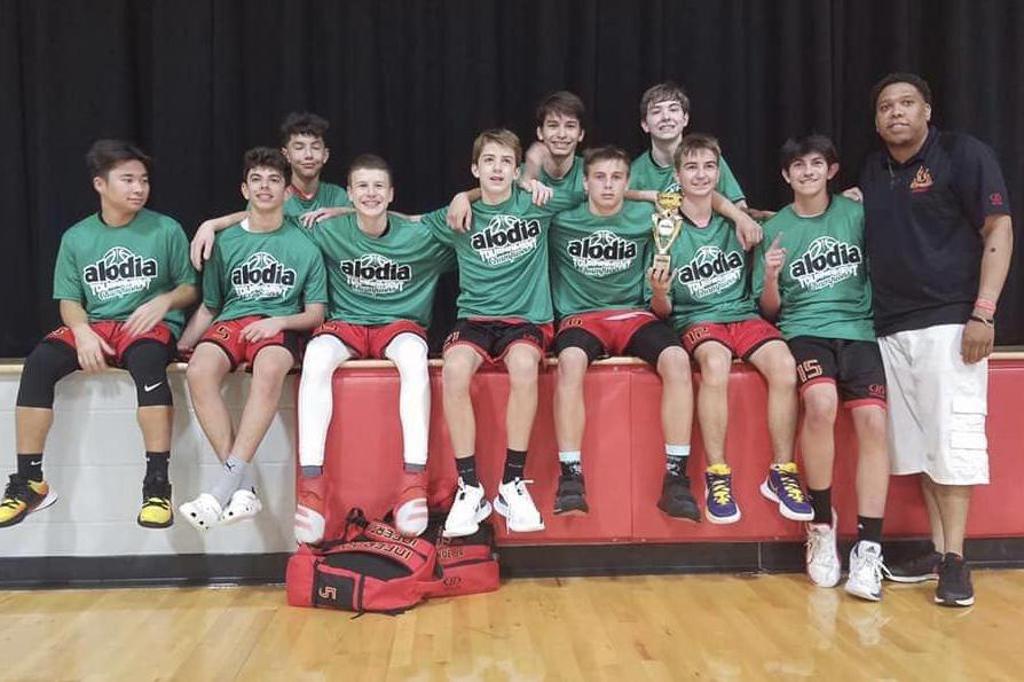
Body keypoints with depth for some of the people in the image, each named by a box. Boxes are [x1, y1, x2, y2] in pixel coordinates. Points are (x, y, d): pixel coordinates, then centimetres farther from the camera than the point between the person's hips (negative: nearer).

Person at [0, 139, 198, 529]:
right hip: (95, 326, 3)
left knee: (145, 361, -38)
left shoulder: (166, 230, 1)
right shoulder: (76, 237, 8)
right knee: (39, 362, -25)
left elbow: (189, 288, 7)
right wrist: (83, 332, -13)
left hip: (150, 325, -3)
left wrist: (164, 301, -15)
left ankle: (157, 482, -34)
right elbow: (69, 300, 9)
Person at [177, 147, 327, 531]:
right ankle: (243, 487, -30)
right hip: (230, 321, 2)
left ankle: (225, 485, -39)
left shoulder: (304, 246, 10)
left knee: (269, 368, -39)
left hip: (279, 326, -2)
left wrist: (279, 321, -10)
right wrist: (182, 344, 4)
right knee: (199, 372, -33)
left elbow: (315, 314, 9)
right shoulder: (226, 242, 15)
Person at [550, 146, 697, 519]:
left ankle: (675, 477, -27)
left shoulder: (645, 217, 6)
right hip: (581, 316, -1)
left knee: (677, 359, -30)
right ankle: (571, 476, -33)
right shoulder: (562, 220, 5)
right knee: (571, 360, -38)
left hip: (634, 314, 2)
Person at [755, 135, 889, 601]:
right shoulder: (775, 229, 9)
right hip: (805, 329, -1)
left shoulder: (856, 213, 9)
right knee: (821, 402, -32)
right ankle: (821, 524, -13)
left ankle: (868, 549, -18)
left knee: (873, 420, -24)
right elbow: (770, 309, 8)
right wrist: (771, 276, -10)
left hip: (859, 329, 1)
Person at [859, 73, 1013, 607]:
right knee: (915, 441, 7)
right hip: (891, 328, 6)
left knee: (951, 438, -6)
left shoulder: (963, 154, -1)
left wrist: (983, 312, -14)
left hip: (949, 321, -5)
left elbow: (998, 230, -7)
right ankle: (937, 549, 16)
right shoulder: (873, 169, 16)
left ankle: (955, 560, 0)